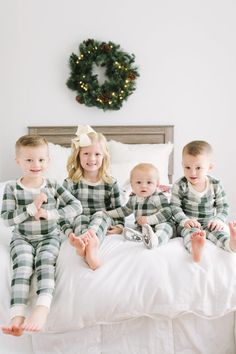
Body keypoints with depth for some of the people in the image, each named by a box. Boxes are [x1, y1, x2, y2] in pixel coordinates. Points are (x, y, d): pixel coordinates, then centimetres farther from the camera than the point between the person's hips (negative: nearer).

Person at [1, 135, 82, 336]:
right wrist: (32, 207, -20)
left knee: (45, 264, -29)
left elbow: (77, 206, -6)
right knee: (22, 268, -27)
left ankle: (42, 309, -47)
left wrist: (49, 213, -16)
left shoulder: (52, 185, -1)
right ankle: (18, 316, -38)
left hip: (49, 236, 0)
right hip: (22, 238, 0)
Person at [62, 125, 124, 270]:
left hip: (104, 222, 0)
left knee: (100, 215, -33)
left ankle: (90, 240, -63)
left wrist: (119, 226, -9)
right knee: (80, 218, -33)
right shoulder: (70, 183, 2)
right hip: (79, 223, 0)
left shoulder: (111, 183, 6)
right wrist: (69, 232, -17)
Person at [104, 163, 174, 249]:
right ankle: (138, 235, -49)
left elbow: (166, 212, -19)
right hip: (142, 226, 6)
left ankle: (155, 239, -66)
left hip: (160, 224, -6)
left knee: (164, 227, -37)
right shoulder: (134, 198, 10)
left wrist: (148, 220, -25)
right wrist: (108, 214, 24)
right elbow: (126, 209, 26)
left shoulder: (159, 197, -11)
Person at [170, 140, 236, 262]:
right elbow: (175, 207, -7)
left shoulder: (215, 185, 0)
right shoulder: (180, 185, -7)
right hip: (188, 223, -2)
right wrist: (185, 220, -24)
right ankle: (194, 248, -66)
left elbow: (222, 206, 6)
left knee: (217, 229, -28)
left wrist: (219, 219, -14)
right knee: (190, 230, -34)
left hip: (209, 222, 2)